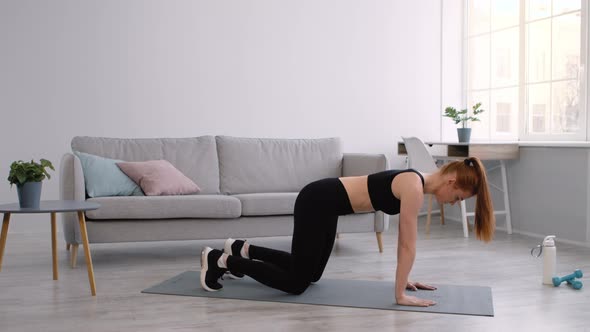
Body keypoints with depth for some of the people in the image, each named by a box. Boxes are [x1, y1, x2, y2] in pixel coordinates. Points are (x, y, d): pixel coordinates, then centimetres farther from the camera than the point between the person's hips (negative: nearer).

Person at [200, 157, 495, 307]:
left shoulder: (416, 184, 7)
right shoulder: (414, 187, -21)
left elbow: (404, 241, 15)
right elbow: (408, 245, -19)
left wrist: (404, 279, 17)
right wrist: (400, 295, -14)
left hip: (325, 204, 10)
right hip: (317, 202, -10)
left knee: (311, 273, 22)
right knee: (296, 284, -2)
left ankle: (244, 249, 29)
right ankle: (222, 260, 6)